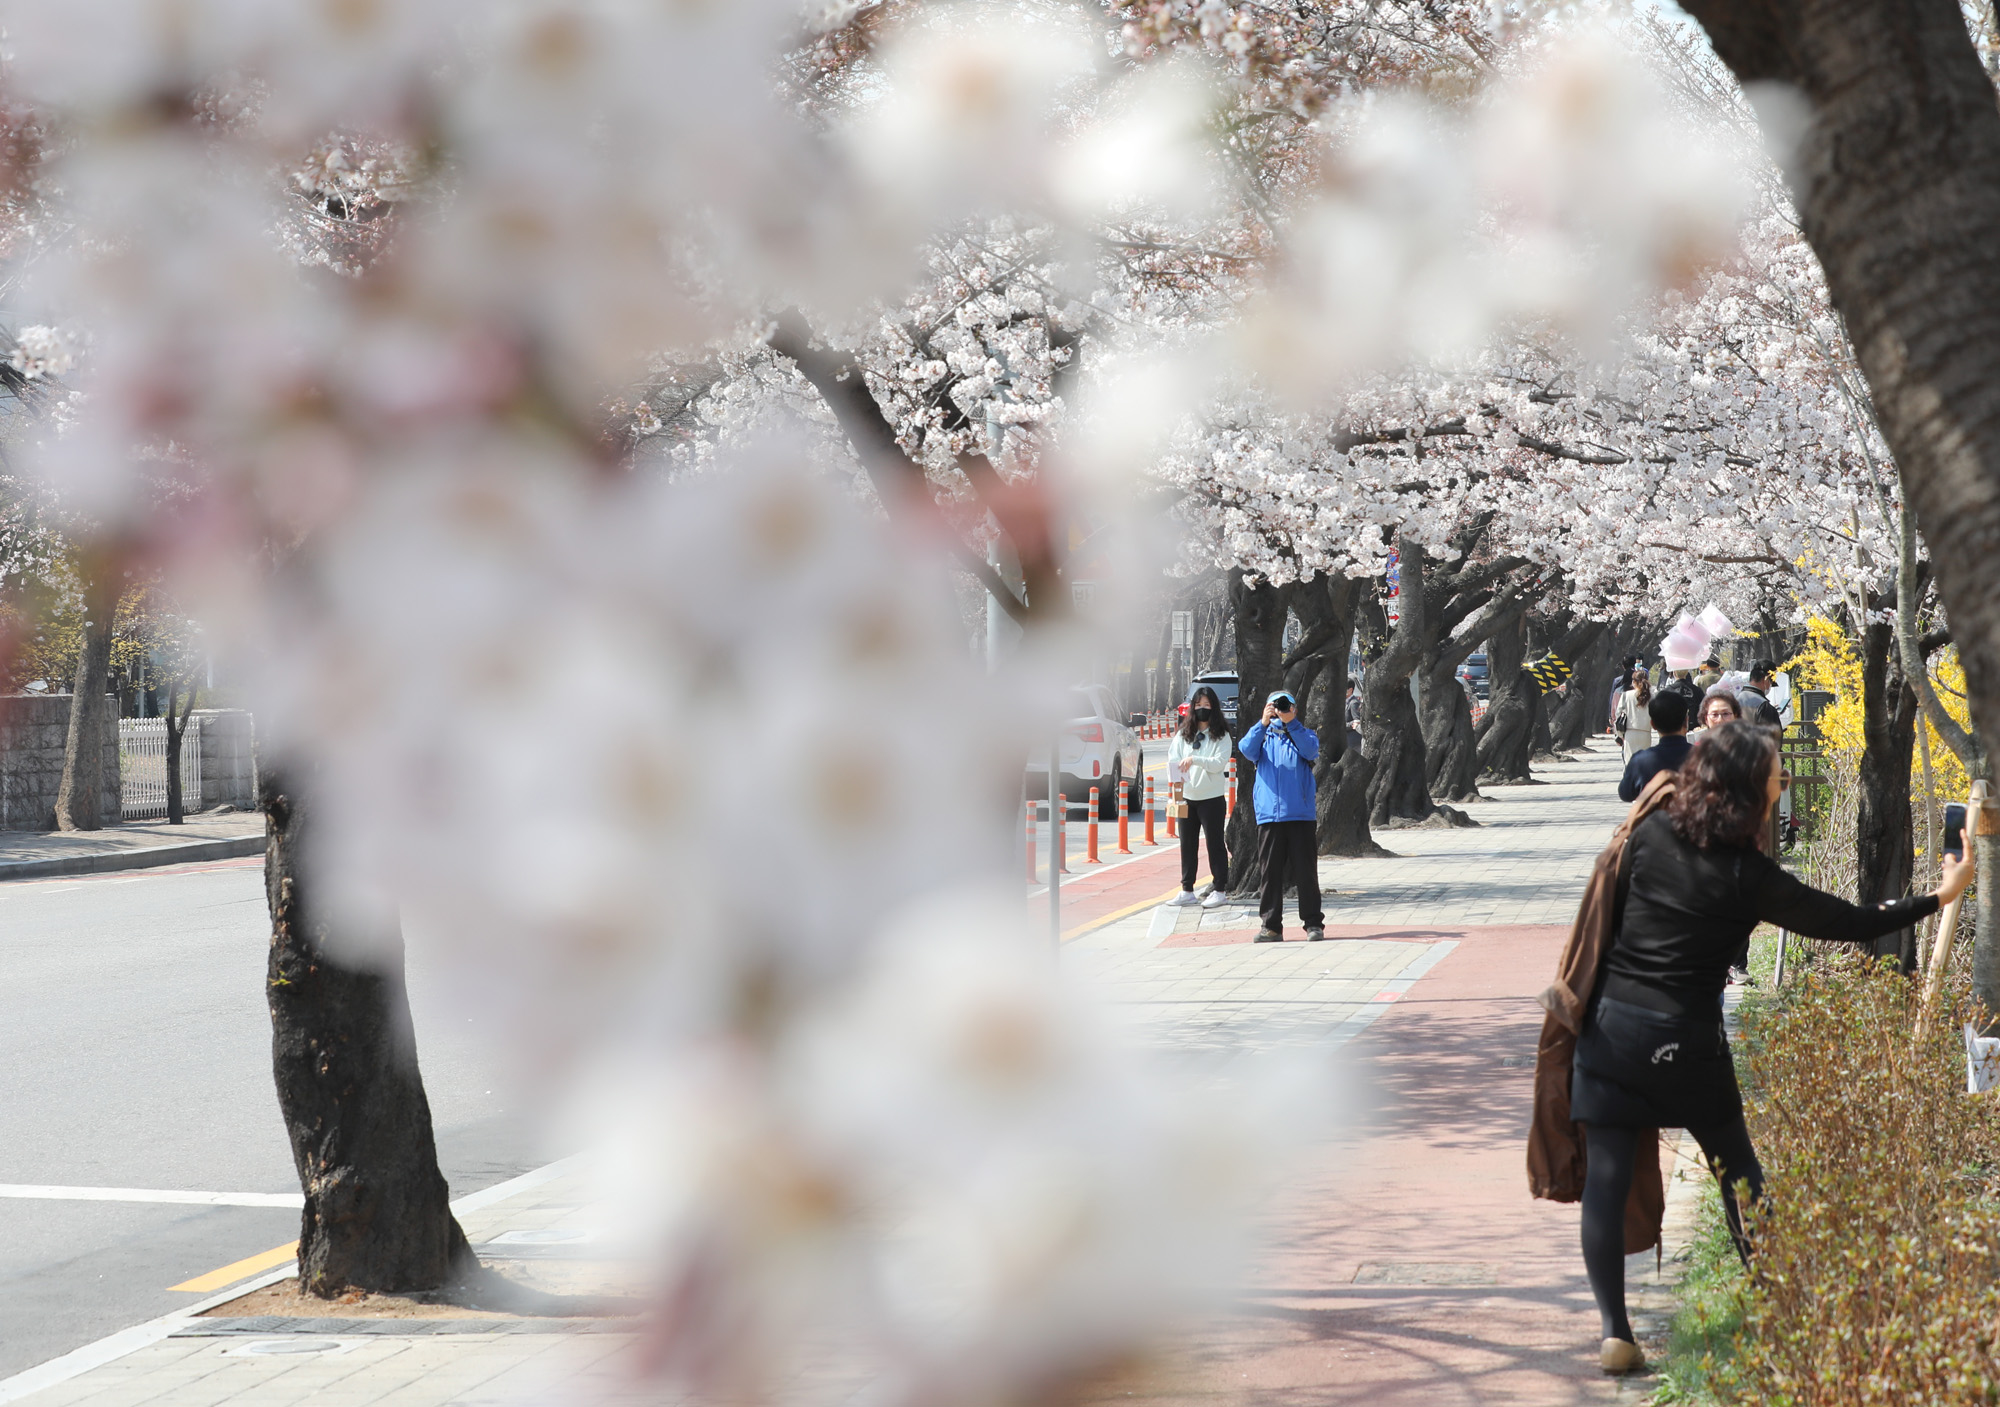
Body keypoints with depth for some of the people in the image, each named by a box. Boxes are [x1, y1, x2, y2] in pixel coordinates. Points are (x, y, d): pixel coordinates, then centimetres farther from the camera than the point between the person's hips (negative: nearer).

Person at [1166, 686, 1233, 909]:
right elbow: (1173, 758, 0)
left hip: (1212, 798, -4)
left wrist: (1195, 760, -27)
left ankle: (1219, 890, 8)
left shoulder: (1221, 736, -3)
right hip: (1186, 797, 4)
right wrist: (1176, 777, -20)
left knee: (1215, 844, 1)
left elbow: (1220, 763, -14)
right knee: (1188, 845, 10)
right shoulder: (1183, 734, 7)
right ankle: (1187, 890, 18)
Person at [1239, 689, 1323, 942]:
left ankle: (1313, 924, 4)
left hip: (1301, 814, -1)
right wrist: (1263, 723, -18)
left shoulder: (1303, 735, 11)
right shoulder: (1263, 736, 14)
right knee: (1271, 873, 3)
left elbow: (1310, 750, -11)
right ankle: (1271, 926, 8)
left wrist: (1291, 723, -19)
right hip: (1269, 815, 1)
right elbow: (1247, 749, -7)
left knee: (1306, 872, -1)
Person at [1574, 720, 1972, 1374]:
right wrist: (1939, 898, 6)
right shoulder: (1747, 877, -11)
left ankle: (1615, 1331, -6)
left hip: (1610, 1022, 3)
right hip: (1686, 1039, -3)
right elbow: (1849, 924, -4)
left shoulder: (1651, 831, -1)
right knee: (1737, 1169, 17)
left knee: (1605, 1177, 1)